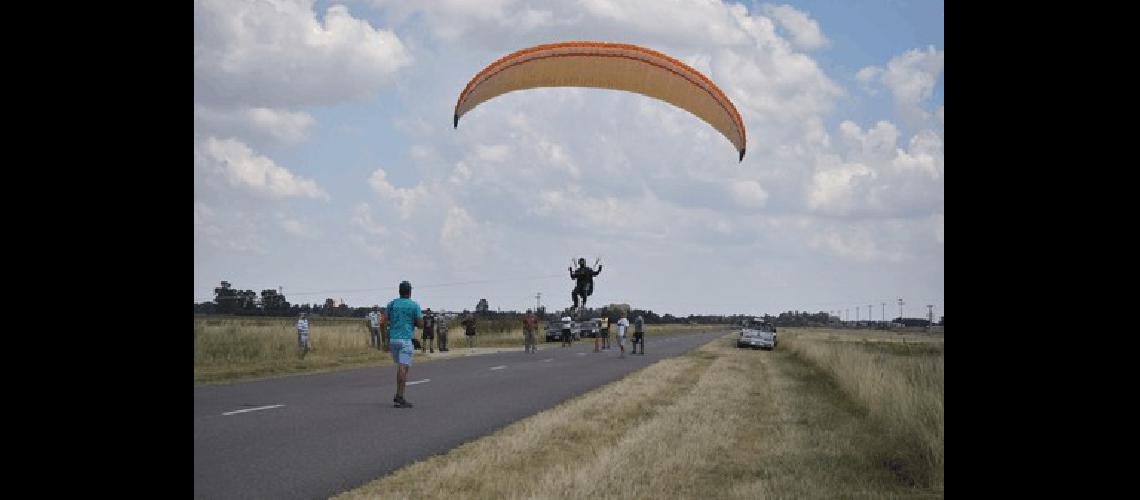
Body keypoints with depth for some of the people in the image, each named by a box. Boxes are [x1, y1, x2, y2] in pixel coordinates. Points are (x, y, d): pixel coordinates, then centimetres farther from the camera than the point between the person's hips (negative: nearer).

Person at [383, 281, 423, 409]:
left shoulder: (391, 304, 9)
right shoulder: (414, 305, -2)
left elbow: (385, 321, 0)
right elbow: (421, 324, -3)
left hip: (393, 339, 5)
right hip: (406, 339, -5)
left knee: (401, 367, 18)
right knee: (403, 368, -8)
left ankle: (398, 395, 15)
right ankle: (400, 397, -16)